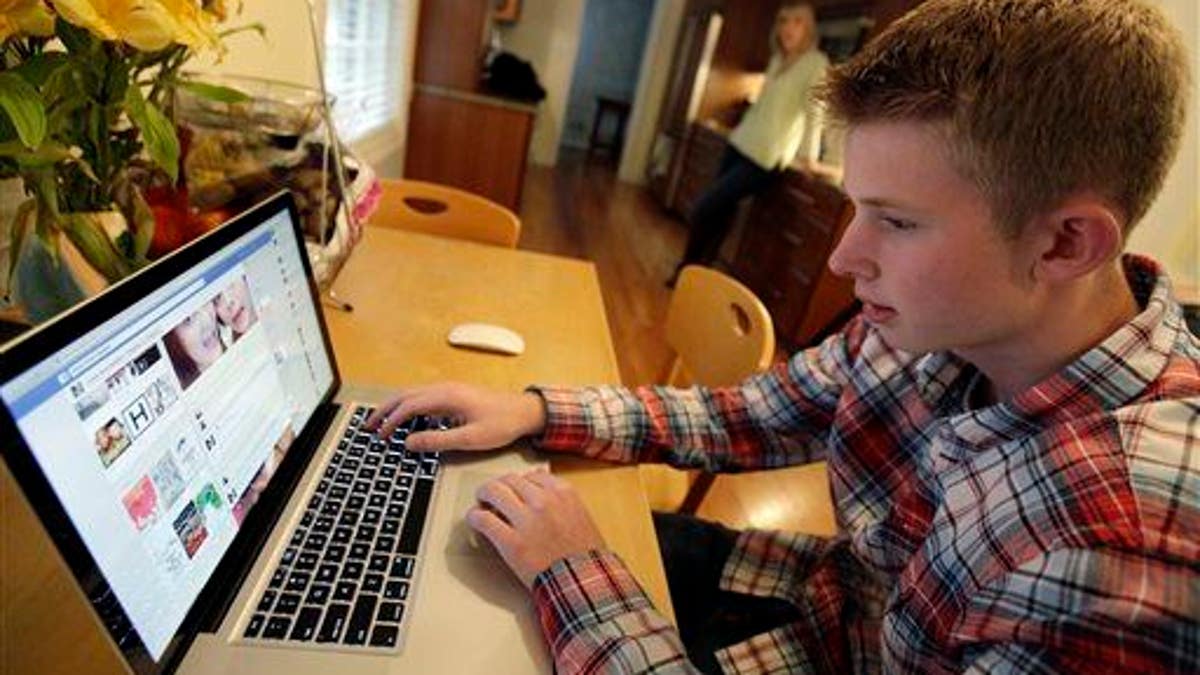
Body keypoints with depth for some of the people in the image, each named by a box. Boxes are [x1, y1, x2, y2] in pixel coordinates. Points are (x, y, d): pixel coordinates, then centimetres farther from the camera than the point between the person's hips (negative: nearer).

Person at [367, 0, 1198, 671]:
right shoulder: (942, 317, -15)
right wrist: (531, 410, -13)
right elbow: (748, 416, -5)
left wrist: (579, 580, -29)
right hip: (835, 594, 5)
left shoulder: (1122, 551, -37)